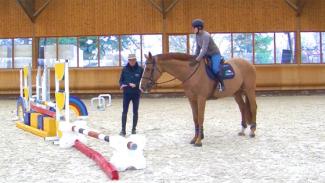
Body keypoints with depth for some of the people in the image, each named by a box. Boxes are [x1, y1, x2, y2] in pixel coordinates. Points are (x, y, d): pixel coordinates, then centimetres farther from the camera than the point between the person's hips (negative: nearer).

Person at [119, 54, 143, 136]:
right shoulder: (125, 69, -1)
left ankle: (134, 129, 21)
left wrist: (136, 85, -19)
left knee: (135, 112, 10)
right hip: (126, 93, 1)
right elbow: (121, 80, 5)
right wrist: (121, 85, -16)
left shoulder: (140, 69, -5)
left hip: (136, 93, 0)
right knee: (124, 112, 1)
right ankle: (123, 130, 6)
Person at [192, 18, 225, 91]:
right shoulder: (197, 35, -2)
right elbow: (198, 48, 7)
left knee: (215, 69, -26)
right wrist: (195, 57, 2)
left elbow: (204, 49, -31)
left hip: (215, 54, -9)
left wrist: (198, 58, -34)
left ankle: (221, 84, -8)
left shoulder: (205, 35, -27)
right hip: (207, 55, 9)